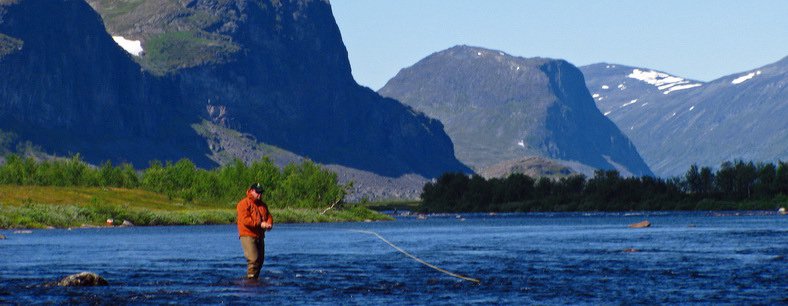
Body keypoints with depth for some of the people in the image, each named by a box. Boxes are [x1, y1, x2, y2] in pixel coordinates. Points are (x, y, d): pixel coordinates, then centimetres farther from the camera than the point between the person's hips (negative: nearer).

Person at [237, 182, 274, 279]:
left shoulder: (262, 205, 17)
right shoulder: (244, 203, -8)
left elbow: (269, 216, 14)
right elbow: (245, 220, -18)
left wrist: (269, 224, -11)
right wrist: (260, 224, -22)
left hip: (259, 236, 8)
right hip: (247, 235, -8)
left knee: (260, 259, 7)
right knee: (253, 259, -18)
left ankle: (255, 278, 15)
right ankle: (251, 278, -15)